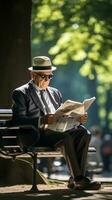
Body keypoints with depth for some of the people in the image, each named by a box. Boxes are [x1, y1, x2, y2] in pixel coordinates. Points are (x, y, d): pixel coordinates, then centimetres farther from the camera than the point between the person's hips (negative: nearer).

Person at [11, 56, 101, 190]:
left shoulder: (55, 93, 25)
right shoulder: (21, 93, 3)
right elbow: (18, 119, -10)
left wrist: (77, 118, 1)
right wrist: (41, 120, -25)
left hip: (56, 131, 6)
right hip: (36, 135, -6)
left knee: (84, 132, -22)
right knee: (66, 138, -33)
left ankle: (75, 179, -25)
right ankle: (79, 179, -29)